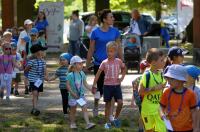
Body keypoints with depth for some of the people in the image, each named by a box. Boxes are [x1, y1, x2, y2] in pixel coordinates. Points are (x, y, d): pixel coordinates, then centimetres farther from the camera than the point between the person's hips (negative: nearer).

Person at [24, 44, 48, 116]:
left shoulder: (42, 61, 6)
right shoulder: (32, 60, -13)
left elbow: (44, 69, -4)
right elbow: (26, 69, -5)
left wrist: (45, 76, -15)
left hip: (40, 80, 6)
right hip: (33, 80, -6)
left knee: (36, 95, 12)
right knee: (35, 94, -16)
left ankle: (33, 109, 21)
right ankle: (35, 109, -23)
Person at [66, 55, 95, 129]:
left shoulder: (82, 74, 2)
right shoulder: (70, 75, -14)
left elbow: (85, 84, 9)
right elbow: (68, 85, -15)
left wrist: (90, 89, -1)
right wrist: (73, 93, -22)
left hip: (81, 95, 4)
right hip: (73, 96, -4)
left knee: (84, 109, -6)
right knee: (73, 110, 11)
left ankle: (88, 123, -13)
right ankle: (72, 123, 26)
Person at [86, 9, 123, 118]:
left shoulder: (115, 31, 1)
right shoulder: (96, 33, -6)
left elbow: (119, 48, 8)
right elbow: (91, 50, 0)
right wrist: (87, 66, 2)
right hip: (99, 64, -2)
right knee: (100, 88, 6)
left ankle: (110, 114, 10)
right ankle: (96, 106, 35)